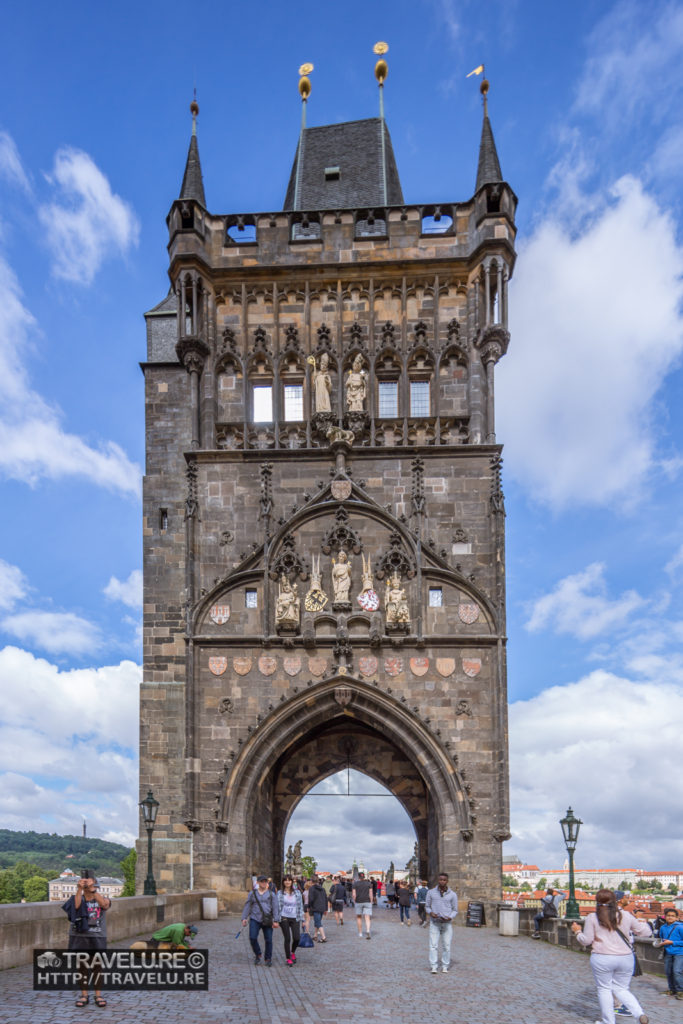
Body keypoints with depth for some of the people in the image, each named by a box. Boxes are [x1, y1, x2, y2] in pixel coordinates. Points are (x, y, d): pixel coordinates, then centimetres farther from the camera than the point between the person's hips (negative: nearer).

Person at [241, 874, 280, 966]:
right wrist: (244, 918, 0)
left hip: (267, 920, 0)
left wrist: (276, 921, -7)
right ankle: (257, 955, 11)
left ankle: (268, 959, 16)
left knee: (268, 940, -2)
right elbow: (247, 906, 10)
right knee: (252, 937, -13)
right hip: (255, 919, 0)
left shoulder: (271, 894, 6)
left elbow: (276, 907, 1)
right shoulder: (252, 894, 9)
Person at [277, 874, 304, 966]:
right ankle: (288, 958, 14)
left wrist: (302, 918, 6)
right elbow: (278, 906, 2)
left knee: (297, 938, -6)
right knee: (287, 939, -2)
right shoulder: (280, 893, 2)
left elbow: (300, 906, 9)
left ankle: (293, 952, 24)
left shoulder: (297, 892, 6)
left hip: (295, 918, 1)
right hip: (284, 918, -1)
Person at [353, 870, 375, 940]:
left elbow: (354, 894, -5)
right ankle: (368, 930, -27)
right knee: (367, 918, -2)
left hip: (358, 902, 0)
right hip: (367, 902, 0)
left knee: (359, 917, 16)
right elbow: (371, 894, -1)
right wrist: (371, 902, 5)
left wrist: (354, 901, 8)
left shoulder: (355, 884, -1)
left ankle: (360, 933, 17)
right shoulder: (368, 884, 4)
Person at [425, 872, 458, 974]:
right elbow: (427, 906, 11)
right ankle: (434, 967, -5)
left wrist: (450, 917, -11)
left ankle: (445, 966, 11)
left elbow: (455, 910, 8)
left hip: (447, 923, 0)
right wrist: (431, 913, -10)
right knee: (433, 945, -7)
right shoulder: (431, 892, 4)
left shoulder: (452, 895, 3)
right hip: (434, 923, 0)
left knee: (446, 946, 0)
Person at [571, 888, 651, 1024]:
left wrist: (577, 931, 18)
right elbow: (645, 931, 13)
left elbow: (586, 941, -1)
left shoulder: (592, 918, -3)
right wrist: (644, 923, 34)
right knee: (621, 989, 16)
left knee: (604, 989, 13)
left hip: (602, 959, -3)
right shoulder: (626, 915, 3)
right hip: (626, 958, 3)